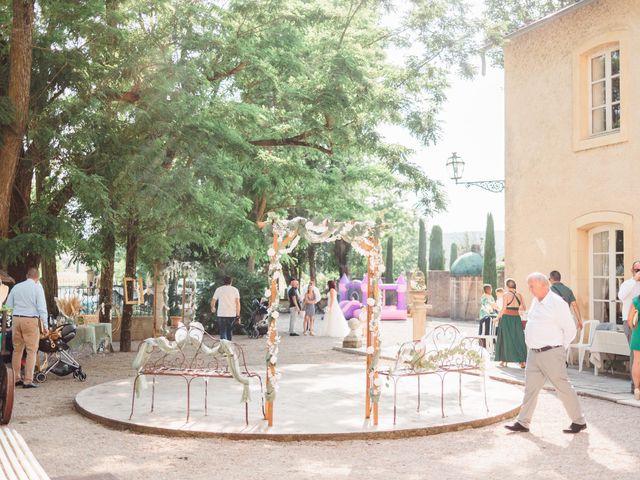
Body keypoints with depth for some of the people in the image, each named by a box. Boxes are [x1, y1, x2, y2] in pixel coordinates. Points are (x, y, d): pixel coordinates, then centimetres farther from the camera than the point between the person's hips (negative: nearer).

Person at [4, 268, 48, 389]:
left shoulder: (16, 287, 12)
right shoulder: (37, 287, -2)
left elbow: (8, 307, 13)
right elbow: (42, 307, -8)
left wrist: (9, 323, 20)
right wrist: (44, 325, -5)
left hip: (16, 319, 5)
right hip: (31, 320, -5)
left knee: (17, 350, 13)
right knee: (31, 351, -1)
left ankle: (15, 378, 18)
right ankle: (28, 381, -5)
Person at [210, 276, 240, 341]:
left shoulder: (219, 289, 6)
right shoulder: (235, 290, 5)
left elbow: (213, 301, 9)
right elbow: (237, 303, -2)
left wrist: (213, 308, 31)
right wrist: (238, 315, 1)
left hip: (221, 314, -1)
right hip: (232, 314, 1)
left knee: (222, 331, 1)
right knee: (230, 331, 17)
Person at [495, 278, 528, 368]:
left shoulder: (506, 295, -8)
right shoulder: (519, 295, 5)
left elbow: (503, 309, -13)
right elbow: (524, 308, 8)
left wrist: (497, 317, -2)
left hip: (506, 318, -4)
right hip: (517, 319, 4)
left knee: (506, 339, 7)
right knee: (518, 339, 6)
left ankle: (504, 361, 14)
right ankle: (522, 361, -1)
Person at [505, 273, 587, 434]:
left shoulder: (557, 303, -12)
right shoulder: (536, 301, 13)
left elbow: (570, 329, -10)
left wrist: (560, 348, -4)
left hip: (551, 353, -8)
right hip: (533, 353, 8)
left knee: (563, 387, 0)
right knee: (530, 387, 9)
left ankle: (579, 421, 12)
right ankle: (523, 422, 14)